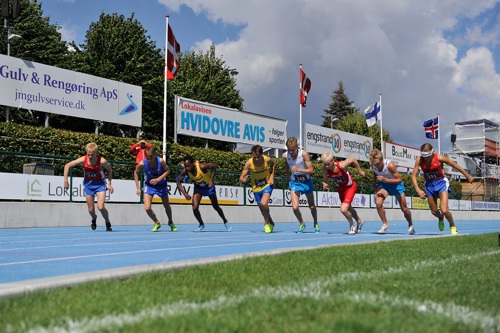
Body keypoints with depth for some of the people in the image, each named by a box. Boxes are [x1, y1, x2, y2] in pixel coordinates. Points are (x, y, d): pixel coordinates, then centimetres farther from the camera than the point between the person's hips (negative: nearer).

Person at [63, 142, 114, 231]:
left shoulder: (102, 161, -24)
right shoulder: (83, 160, -21)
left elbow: (109, 170, -4)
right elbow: (67, 165, -11)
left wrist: (109, 184, -9)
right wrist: (65, 181, -13)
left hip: (100, 184, -2)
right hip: (88, 184, 2)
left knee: (100, 207, -17)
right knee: (91, 209, 6)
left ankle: (107, 222, 10)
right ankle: (94, 219, 41)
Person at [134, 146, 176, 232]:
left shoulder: (161, 161, -28)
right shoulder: (142, 163, -26)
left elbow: (168, 171, -12)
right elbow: (136, 173, -7)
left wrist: (158, 179, -27)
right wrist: (138, 188, -8)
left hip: (161, 184, 0)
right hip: (149, 185, 0)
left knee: (166, 206, 15)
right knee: (147, 208, -14)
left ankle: (170, 222, 43)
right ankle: (157, 223, 13)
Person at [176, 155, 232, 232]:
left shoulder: (201, 166, -36)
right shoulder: (185, 171, -26)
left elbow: (214, 166, -22)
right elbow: (178, 183, -15)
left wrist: (211, 180, -28)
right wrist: (185, 193, -28)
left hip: (208, 186, -2)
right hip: (198, 187, 2)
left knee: (216, 207, 10)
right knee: (195, 208, -14)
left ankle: (225, 222, 34)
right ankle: (201, 224, 12)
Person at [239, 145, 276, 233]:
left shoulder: (267, 159, -20)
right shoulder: (249, 163, -22)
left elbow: (273, 164, 6)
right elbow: (241, 178, -20)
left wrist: (271, 176, -6)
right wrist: (243, 179, -44)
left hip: (267, 185, -2)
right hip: (256, 188, 2)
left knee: (264, 203, -27)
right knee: (262, 209, 14)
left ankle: (267, 223, -3)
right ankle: (271, 223, 43)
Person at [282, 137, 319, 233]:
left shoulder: (304, 154, -23)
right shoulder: (285, 155, -14)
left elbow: (311, 170, -21)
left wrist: (299, 169, -34)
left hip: (306, 181, -1)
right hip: (294, 182, 1)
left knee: (312, 206, 13)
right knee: (295, 207, -14)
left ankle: (316, 224, 40)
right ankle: (302, 224, 14)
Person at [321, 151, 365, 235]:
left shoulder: (341, 165, -35)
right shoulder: (325, 169, -23)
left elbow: (353, 159, -17)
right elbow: (325, 180, -7)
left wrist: (360, 171, -6)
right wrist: (324, 184, -31)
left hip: (350, 187, -6)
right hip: (341, 189, 6)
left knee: (343, 209, -21)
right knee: (348, 208, 24)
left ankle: (352, 225, 10)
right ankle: (359, 221, 54)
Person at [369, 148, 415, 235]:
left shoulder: (390, 165, -34)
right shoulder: (373, 165, -20)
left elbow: (400, 179, -29)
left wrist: (386, 179, -39)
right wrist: (374, 185, 5)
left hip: (396, 183, -3)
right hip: (383, 184, 3)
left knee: (404, 208, 8)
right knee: (378, 203, -24)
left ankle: (410, 225, 36)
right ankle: (385, 224, -4)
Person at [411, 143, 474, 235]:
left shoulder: (439, 158, -22)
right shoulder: (419, 160, -16)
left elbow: (455, 165, -9)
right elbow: (413, 175, -14)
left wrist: (468, 176, -1)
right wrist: (418, 190, -27)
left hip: (441, 182, -3)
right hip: (429, 184, 3)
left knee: (444, 210, -16)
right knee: (434, 211, 11)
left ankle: (452, 226, 14)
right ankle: (441, 218, 48)